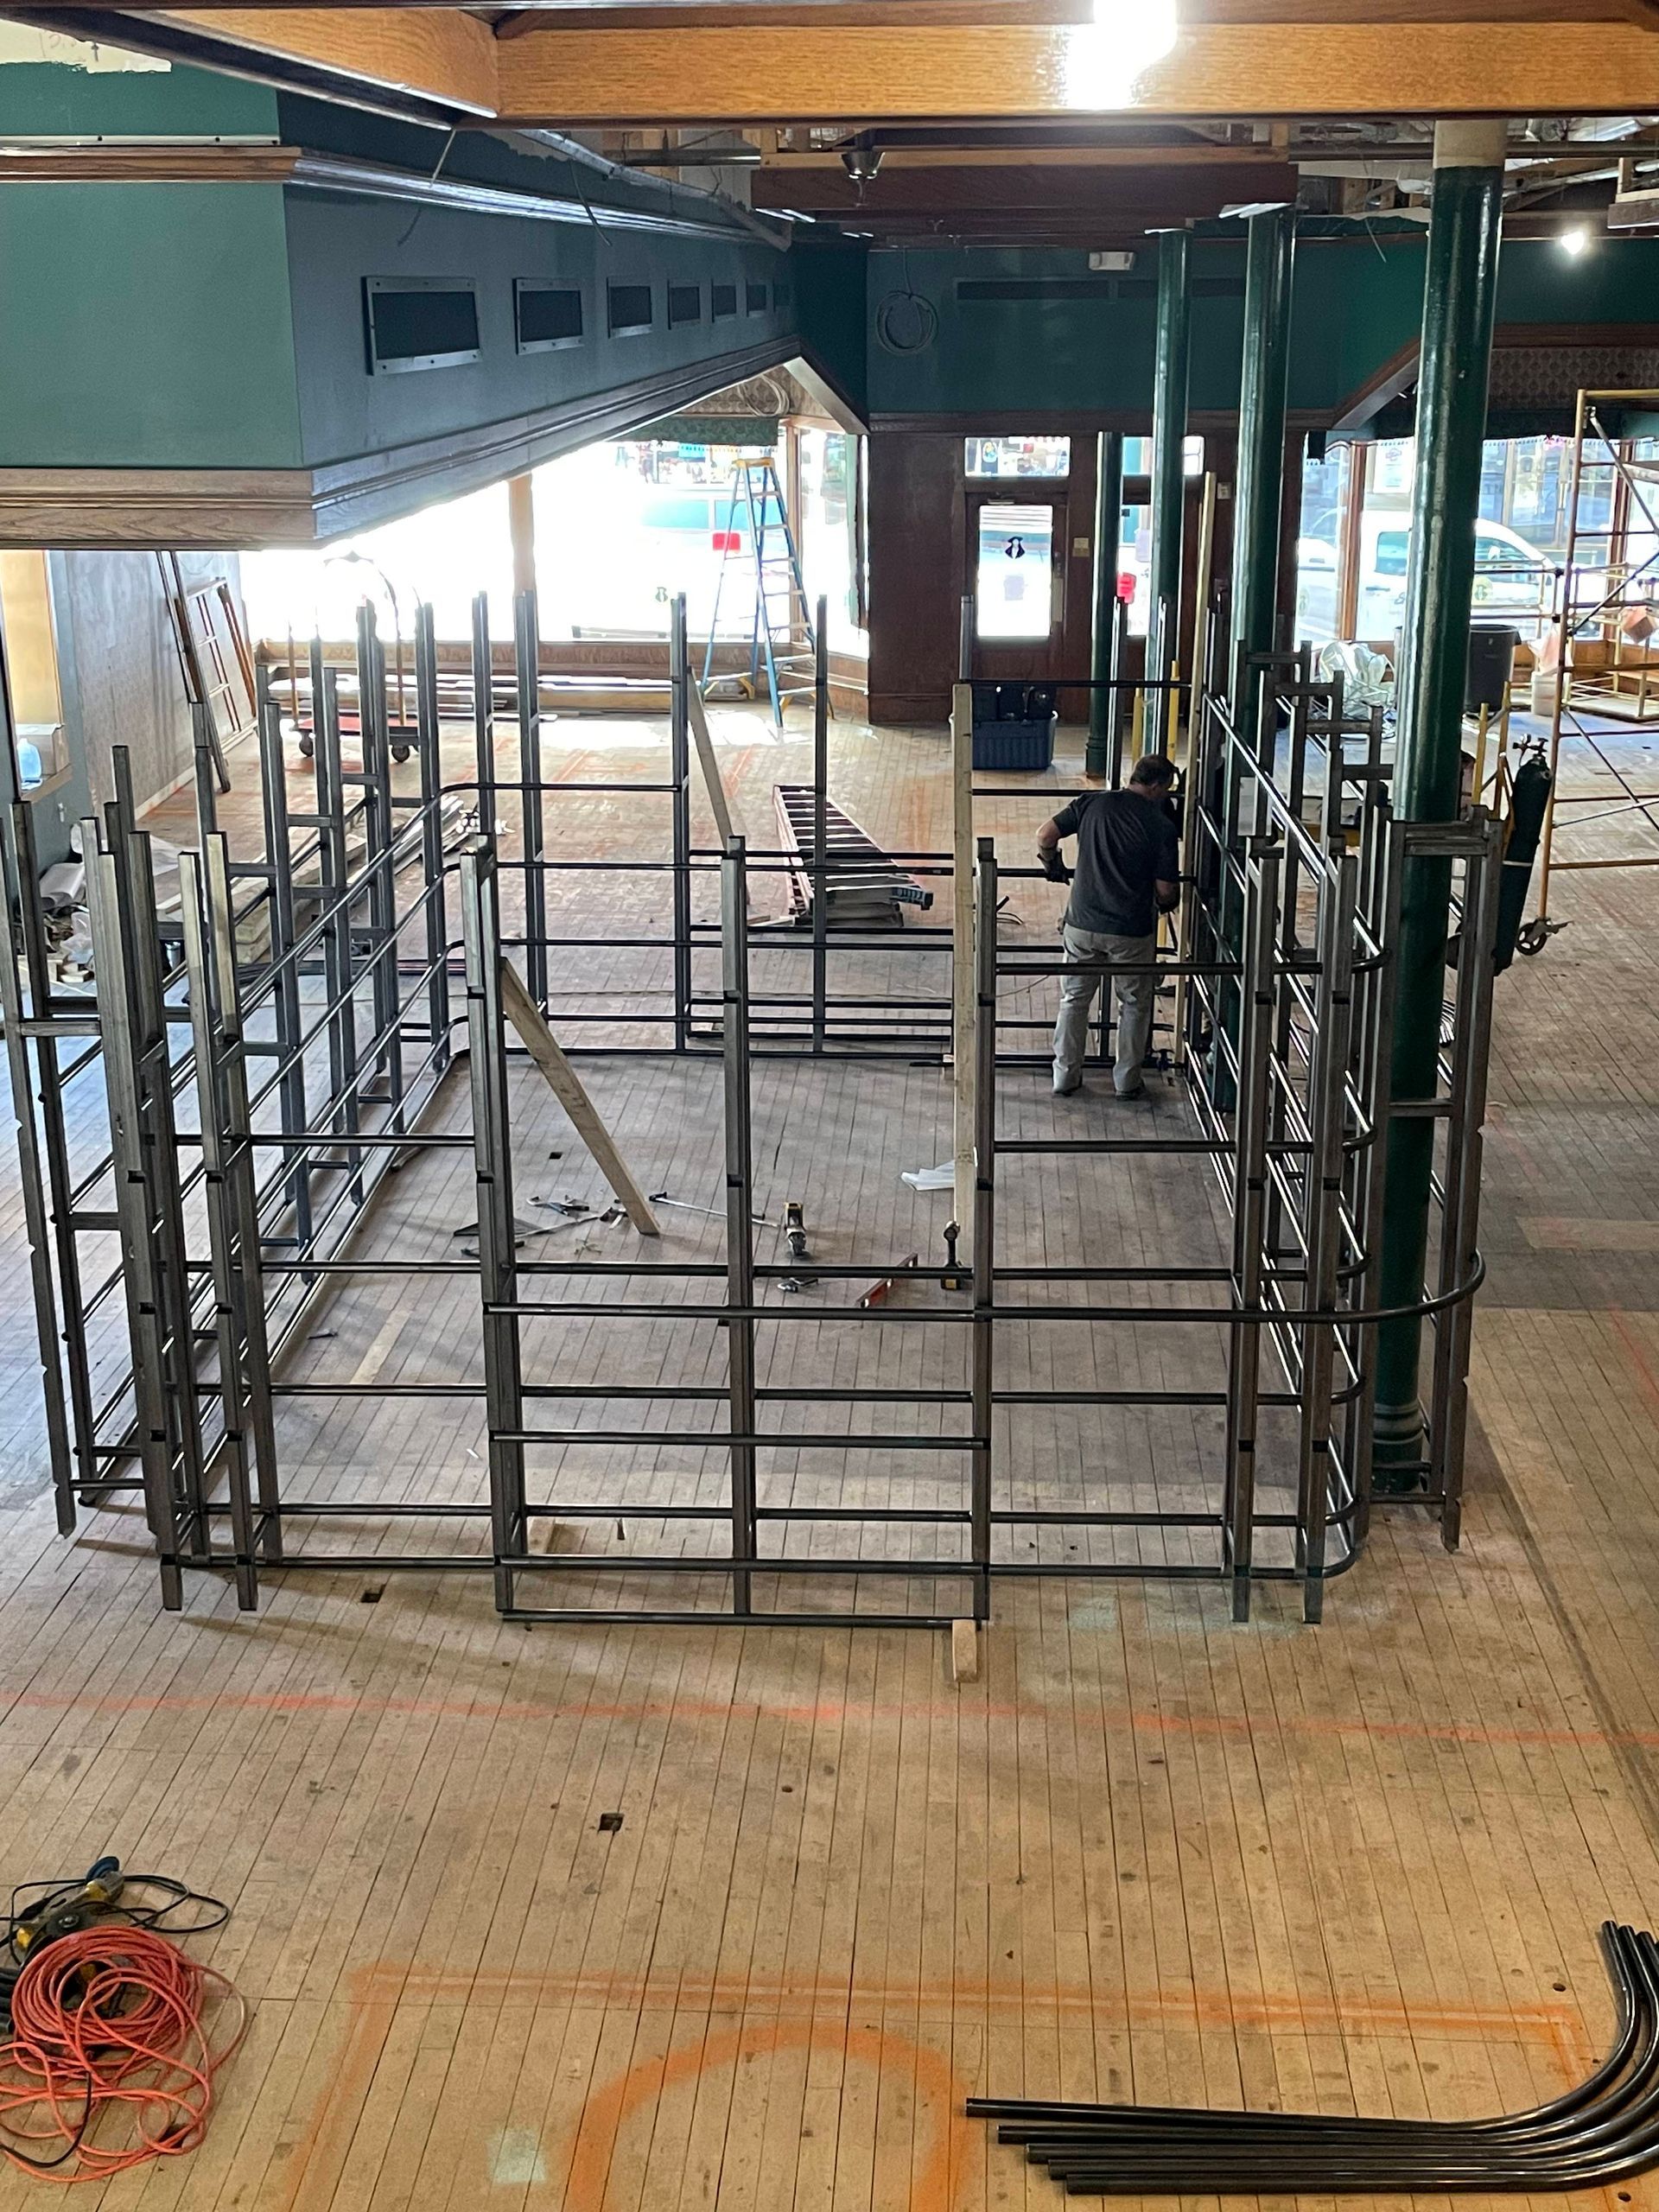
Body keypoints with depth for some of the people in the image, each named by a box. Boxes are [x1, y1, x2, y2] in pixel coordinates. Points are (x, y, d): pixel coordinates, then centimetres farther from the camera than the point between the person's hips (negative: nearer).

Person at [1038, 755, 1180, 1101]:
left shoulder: (1093, 803, -1)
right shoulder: (1161, 826, -9)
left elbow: (1045, 835, -6)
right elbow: (1166, 890, -8)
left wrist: (1052, 866, 14)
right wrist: (1166, 904, 16)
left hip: (1082, 922, 2)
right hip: (1132, 930, -2)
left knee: (1074, 999, 17)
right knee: (1134, 1004, 16)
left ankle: (1065, 1076, 21)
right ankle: (1127, 1081, 23)